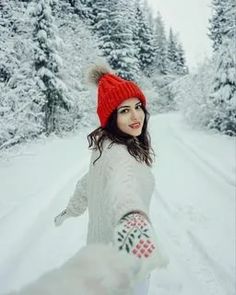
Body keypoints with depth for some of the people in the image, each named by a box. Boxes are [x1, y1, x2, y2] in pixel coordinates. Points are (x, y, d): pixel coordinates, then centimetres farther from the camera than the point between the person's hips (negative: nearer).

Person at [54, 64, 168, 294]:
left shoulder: (106, 146, 1)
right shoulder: (117, 155, -29)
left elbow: (87, 183, 17)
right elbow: (122, 183, -54)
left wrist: (72, 209, 34)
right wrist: (131, 217, -75)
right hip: (120, 257, -9)